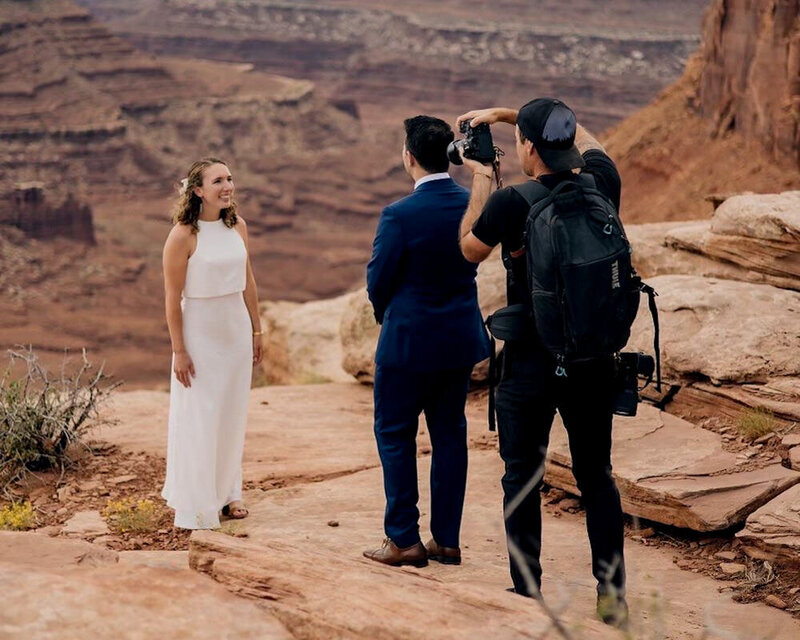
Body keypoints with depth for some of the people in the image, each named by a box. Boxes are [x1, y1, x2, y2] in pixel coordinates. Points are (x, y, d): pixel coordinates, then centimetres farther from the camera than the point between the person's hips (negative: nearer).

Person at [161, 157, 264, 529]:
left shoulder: (237, 227, 2)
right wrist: (178, 351, -14)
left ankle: (226, 493, 27)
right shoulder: (183, 235, -16)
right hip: (200, 334, -6)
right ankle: (195, 504, 14)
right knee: (198, 419, 2)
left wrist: (256, 331, 12)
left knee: (232, 415, 13)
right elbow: (172, 296, -14)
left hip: (236, 331, 6)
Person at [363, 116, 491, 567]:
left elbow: (378, 282, -10)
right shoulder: (474, 206, -2)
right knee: (450, 433, 13)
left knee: (395, 434, 7)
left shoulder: (400, 215, -19)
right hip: (461, 340, 6)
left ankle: (404, 539, 10)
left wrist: (386, 313, 10)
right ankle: (447, 539, 18)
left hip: (409, 342, -6)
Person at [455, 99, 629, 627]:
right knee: (597, 475, 14)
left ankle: (528, 596, 11)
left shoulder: (510, 204, -16)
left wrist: (482, 179, 12)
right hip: (594, 360, 4)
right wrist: (506, 113, 18)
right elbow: (581, 136, 17)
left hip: (530, 364, -4)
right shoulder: (601, 186, -4)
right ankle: (613, 593, 15)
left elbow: (470, 250, 4)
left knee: (523, 479, 7)